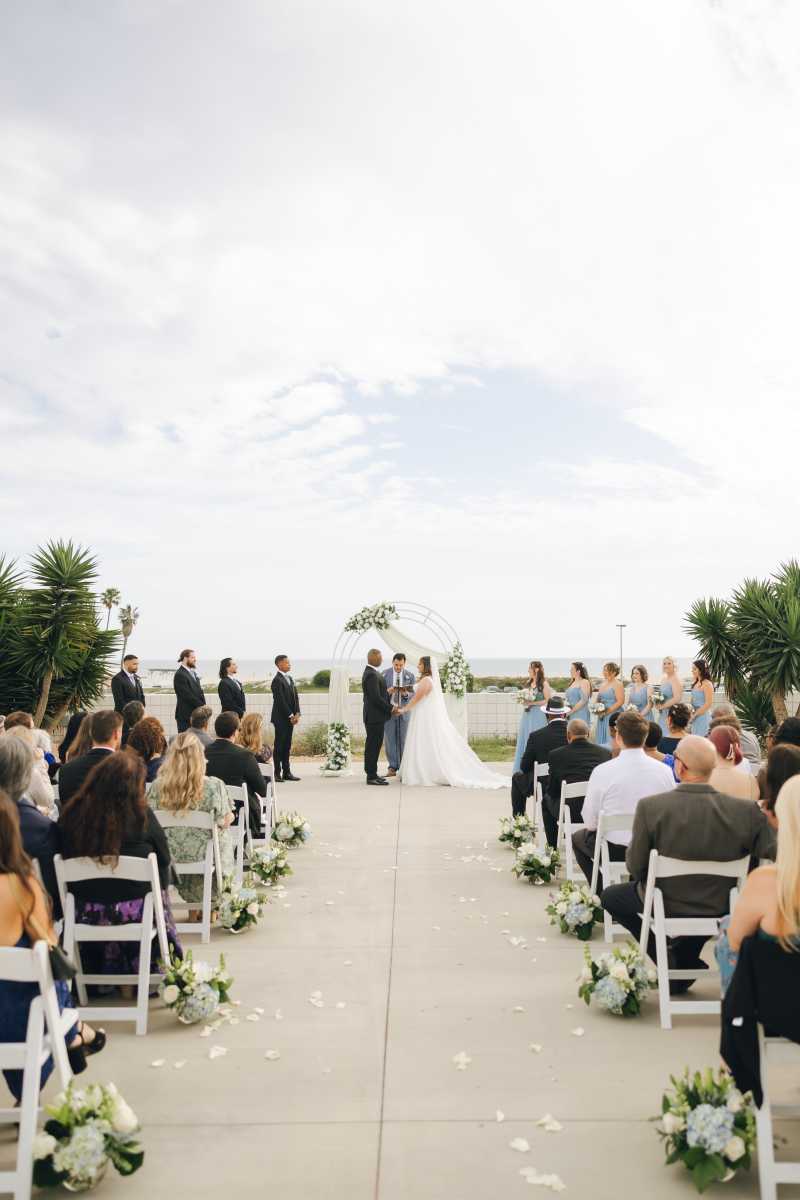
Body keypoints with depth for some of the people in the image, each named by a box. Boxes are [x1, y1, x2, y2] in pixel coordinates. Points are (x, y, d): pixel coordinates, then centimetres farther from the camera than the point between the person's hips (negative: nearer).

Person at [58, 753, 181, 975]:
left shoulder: (72, 815, -12)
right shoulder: (142, 815, -19)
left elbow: (66, 857, 3)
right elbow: (164, 859, -7)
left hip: (85, 914, 3)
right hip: (135, 912, -3)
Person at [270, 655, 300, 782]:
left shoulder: (290, 678, 15)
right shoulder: (277, 680, -12)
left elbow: (295, 697, 13)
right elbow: (280, 700, -16)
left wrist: (297, 713, 1)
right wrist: (290, 715, -14)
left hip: (290, 718, 8)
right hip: (281, 718, -8)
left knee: (287, 746, 9)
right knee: (279, 745, -4)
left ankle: (286, 772, 13)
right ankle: (277, 773, 0)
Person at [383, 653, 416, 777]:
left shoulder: (410, 675, 5)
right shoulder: (385, 674, 3)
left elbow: (414, 694, 5)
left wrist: (406, 694, -17)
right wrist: (388, 692, -17)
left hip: (404, 711, 0)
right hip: (389, 711, 0)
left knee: (403, 740, 2)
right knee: (389, 740, 1)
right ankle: (392, 767, 7)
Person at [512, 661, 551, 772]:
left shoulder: (544, 684, -7)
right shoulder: (528, 683, 13)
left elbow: (548, 701, -11)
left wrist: (532, 703, -16)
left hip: (538, 716, -7)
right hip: (526, 715, 7)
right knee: (523, 740, 8)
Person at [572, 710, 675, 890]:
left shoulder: (602, 771, -17)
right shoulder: (665, 771, -10)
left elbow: (590, 823, -10)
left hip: (613, 850, -3)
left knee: (578, 837, 27)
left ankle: (601, 893, 21)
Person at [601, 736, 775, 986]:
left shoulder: (650, 806, -25)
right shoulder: (746, 810, -22)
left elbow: (635, 867, -15)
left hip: (665, 905, -2)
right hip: (720, 908, 3)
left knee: (610, 896, 25)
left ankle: (665, 956, 14)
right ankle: (686, 963, 38)